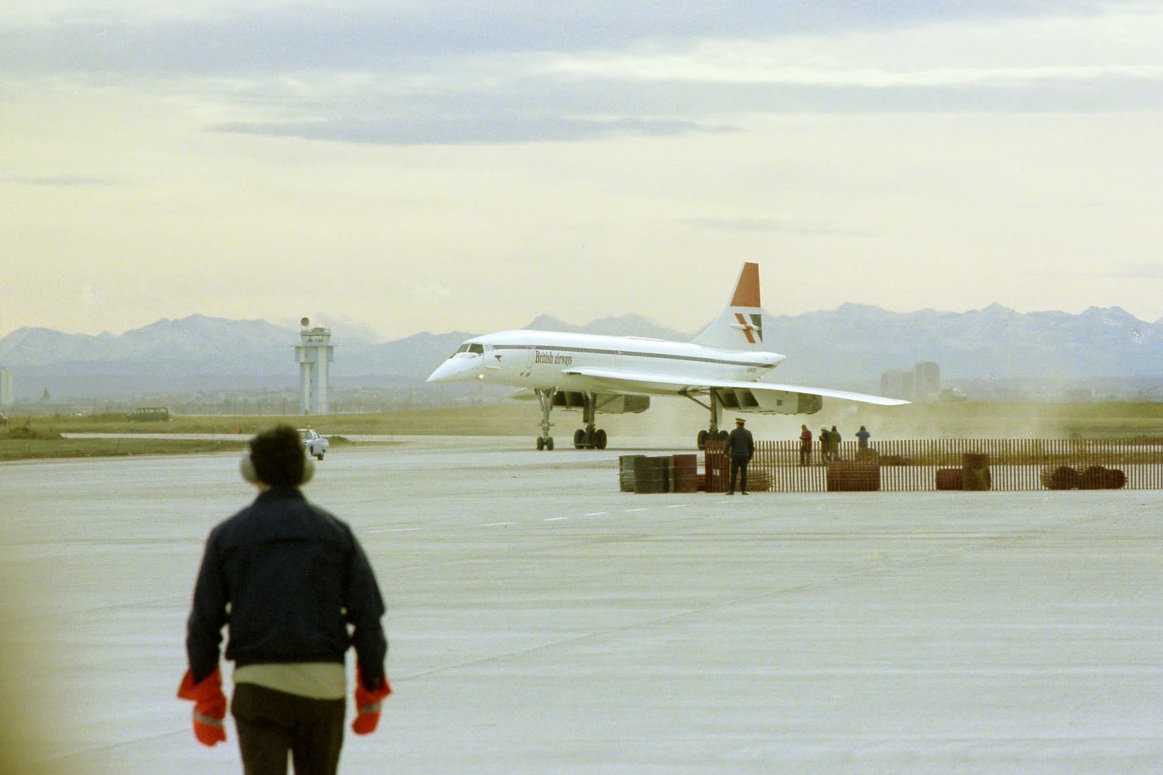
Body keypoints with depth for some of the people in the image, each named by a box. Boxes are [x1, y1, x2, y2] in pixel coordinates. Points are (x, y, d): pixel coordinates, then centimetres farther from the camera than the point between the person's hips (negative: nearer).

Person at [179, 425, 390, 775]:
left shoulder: (227, 535, 4)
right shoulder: (335, 532, 5)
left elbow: (204, 621, 3)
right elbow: (368, 617, 3)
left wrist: (205, 697, 11)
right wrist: (371, 691, 12)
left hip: (256, 683, -1)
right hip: (324, 681, 1)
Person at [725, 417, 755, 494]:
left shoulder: (733, 432, -6)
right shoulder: (748, 433, 4)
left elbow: (728, 444, -9)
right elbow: (751, 446, 7)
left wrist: (726, 452, 7)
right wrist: (750, 457, 15)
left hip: (735, 456, -2)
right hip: (745, 456, 3)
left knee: (734, 473, 0)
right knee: (744, 473, 5)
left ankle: (731, 490, -3)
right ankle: (743, 490, 1)